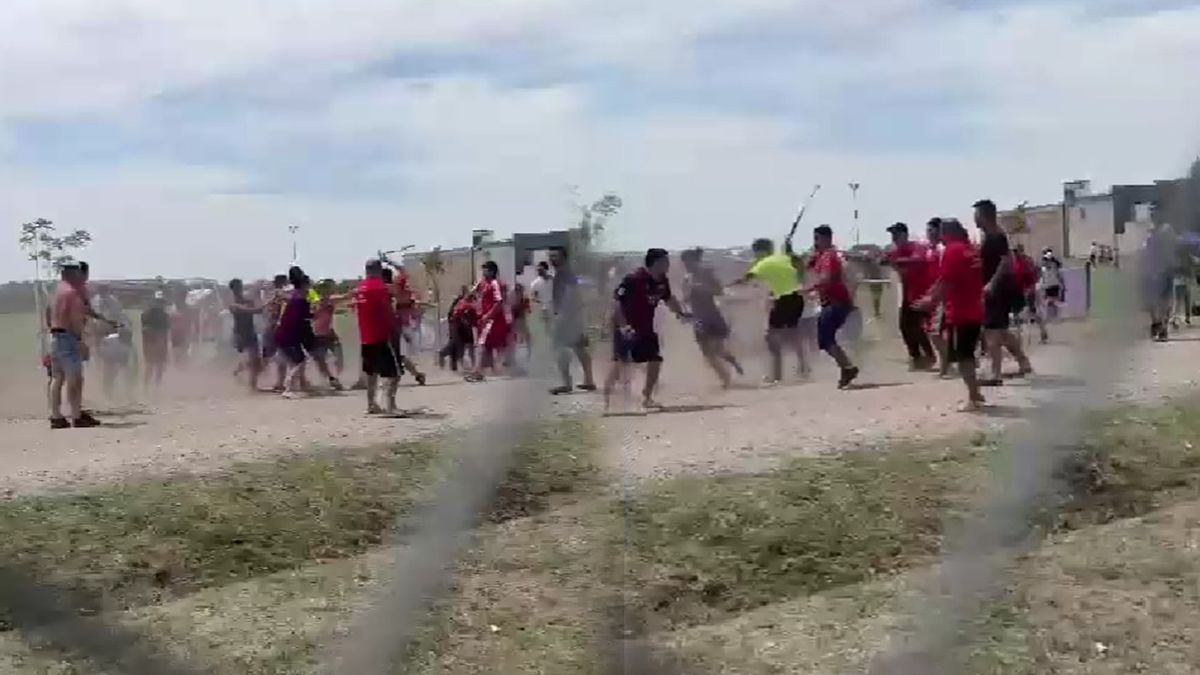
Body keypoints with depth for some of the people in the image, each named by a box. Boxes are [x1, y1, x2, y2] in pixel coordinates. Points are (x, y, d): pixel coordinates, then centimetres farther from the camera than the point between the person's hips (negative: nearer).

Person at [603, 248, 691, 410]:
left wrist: (681, 313, 11)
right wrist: (622, 325, -29)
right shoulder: (634, 278, -22)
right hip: (626, 327, -8)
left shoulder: (662, 281, 2)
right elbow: (616, 301, -23)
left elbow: (669, 299, 23)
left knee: (656, 360, 7)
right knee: (621, 361, -16)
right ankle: (607, 399, -14)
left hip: (646, 328, 8)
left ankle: (647, 398, 20)